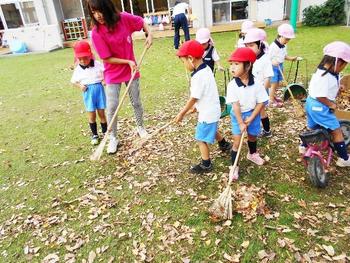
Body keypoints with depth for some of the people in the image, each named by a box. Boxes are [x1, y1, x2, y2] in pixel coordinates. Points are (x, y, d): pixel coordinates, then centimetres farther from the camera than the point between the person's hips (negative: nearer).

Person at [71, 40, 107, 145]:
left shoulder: (97, 64, -5)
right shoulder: (78, 69, -1)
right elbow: (73, 81, 9)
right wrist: (80, 86, -9)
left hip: (99, 88, 0)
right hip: (88, 92, 1)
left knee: (101, 113, 8)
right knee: (91, 114, 5)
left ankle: (105, 132, 25)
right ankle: (94, 135, 20)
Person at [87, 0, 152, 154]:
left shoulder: (124, 19, -13)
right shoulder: (96, 33, -19)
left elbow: (142, 22, 7)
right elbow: (107, 58, -16)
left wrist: (149, 34, -9)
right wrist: (128, 61, -20)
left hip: (131, 70, 2)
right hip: (113, 74, -2)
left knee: (136, 102, 14)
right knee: (112, 107, -3)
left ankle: (140, 128, 37)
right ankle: (113, 138, 15)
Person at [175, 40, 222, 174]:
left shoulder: (198, 76, -27)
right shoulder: (206, 69, 2)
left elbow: (194, 98, -21)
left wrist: (182, 113, -10)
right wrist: (195, 107, 14)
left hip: (207, 113, -10)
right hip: (213, 110, 10)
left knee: (201, 138, 5)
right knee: (212, 131, 32)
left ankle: (206, 165, 19)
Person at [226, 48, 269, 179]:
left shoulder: (256, 84, -17)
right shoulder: (232, 85, -21)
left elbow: (261, 102, -11)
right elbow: (235, 105, -21)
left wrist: (251, 118, -15)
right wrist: (241, 123, -21)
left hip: (253, 114, 2)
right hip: (238, 115, -2)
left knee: (252, 136, 23)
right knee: (237, 142, -1)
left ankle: (252, 154, 53)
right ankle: (234, 166, 13)